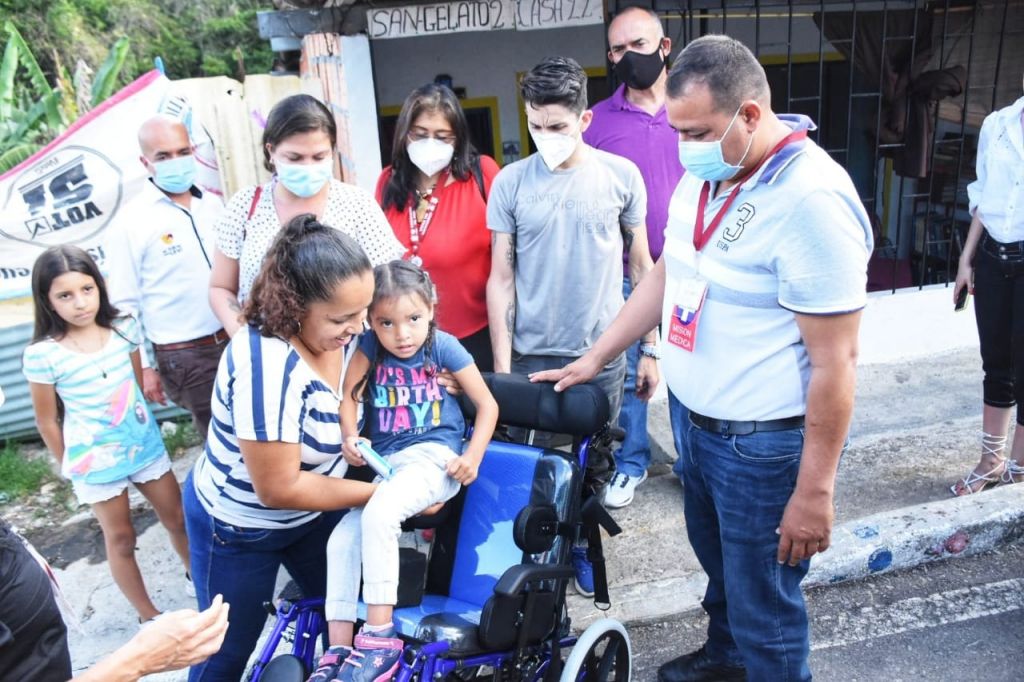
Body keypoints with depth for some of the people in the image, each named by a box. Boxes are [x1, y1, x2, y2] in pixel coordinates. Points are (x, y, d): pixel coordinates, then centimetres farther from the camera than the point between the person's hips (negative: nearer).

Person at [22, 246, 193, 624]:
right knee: (121, 539, 12)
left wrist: (139, 428, 14)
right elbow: (47, 421, -6)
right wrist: (71, 467, 4)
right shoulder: (42, 354, -18)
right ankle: (150, 618, 29)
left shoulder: (124, 328, -7)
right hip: (94, 459, -3)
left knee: (178, 518, 15)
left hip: (145, 443, 3)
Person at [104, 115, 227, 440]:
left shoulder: (213, 204, 5)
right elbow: (125, 306, -6)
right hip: (185, 357, -4)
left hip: (236, 340, 5)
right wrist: (143, 367, -6)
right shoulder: (130, 225, -9)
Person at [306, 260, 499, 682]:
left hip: (433, 456, -5)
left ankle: (379, 637, -21)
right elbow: (348, 397, 8)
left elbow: (487, 405, 0)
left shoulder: (443, 346, -5)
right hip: (387, 465, 5)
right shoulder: (370, 348, 3)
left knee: (379, 514, -30)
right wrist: (349, 438, -11)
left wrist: (472, 457, -11)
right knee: (341, 539, -11)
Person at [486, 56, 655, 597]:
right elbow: (501, 277, -2)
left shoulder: (621, 175, -2)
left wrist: (650, 348, 5)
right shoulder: (511, 181, -4)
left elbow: (642, 267, 5)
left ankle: (582, 546, 37)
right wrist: (501, 364, -5)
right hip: (530, 354, 0)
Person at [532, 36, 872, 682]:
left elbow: (835, 362, -22)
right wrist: (594, 358, 14)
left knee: (764, 611, 9)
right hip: (697, 423, 8)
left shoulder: (812, 201, -24)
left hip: (764, 444, -8)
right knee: (717, 560, 29)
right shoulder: (704, 172, 2)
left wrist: (815, 492, -18)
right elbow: (667, 274, 13)